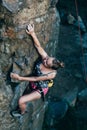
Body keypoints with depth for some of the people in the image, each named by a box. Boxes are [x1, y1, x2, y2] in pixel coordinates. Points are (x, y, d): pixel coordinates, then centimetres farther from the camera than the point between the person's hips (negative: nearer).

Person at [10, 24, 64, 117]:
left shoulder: (52, 74, -34)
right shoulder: (45, 57, -24)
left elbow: (36, 79, -29)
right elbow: (38, 46, -34)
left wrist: (20, 78, -31)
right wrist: (32, 33, -50)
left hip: (40, 90, -6)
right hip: (32, 84, 6)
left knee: (21, 101, -13)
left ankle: (22, 113, 19)